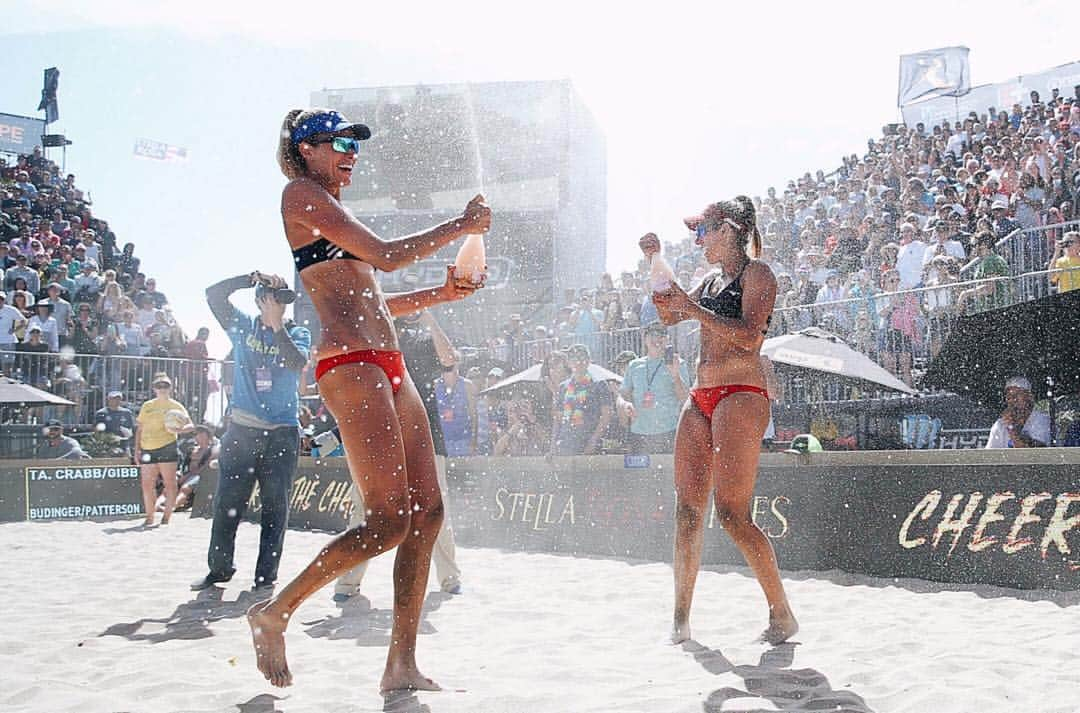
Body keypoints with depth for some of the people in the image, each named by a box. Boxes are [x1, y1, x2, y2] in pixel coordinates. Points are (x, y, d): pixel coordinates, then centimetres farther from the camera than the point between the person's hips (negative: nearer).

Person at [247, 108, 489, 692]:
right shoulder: (302, 194, 0)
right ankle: (274, 614, 3)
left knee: (427, 511, 2)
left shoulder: (328, 208, 28)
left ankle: (402, 667, 6)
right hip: (350, 364, -10)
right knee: (388, 522, -13)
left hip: (387, 367, 10)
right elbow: (386, 256, -8)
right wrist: (460, 226, 2)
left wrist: (440, 294, 17)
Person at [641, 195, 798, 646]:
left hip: (740, 395, -8)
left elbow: (748, 336, -16)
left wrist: (693, 309, -17)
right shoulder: (711, 281, 21)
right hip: (701, 400, 8)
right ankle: (680, 621, 7)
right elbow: (669, 317, 28)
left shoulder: (756, 273, -3)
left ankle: (783, 615, -6)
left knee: (731, 512, -15)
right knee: (687, 511, 3)